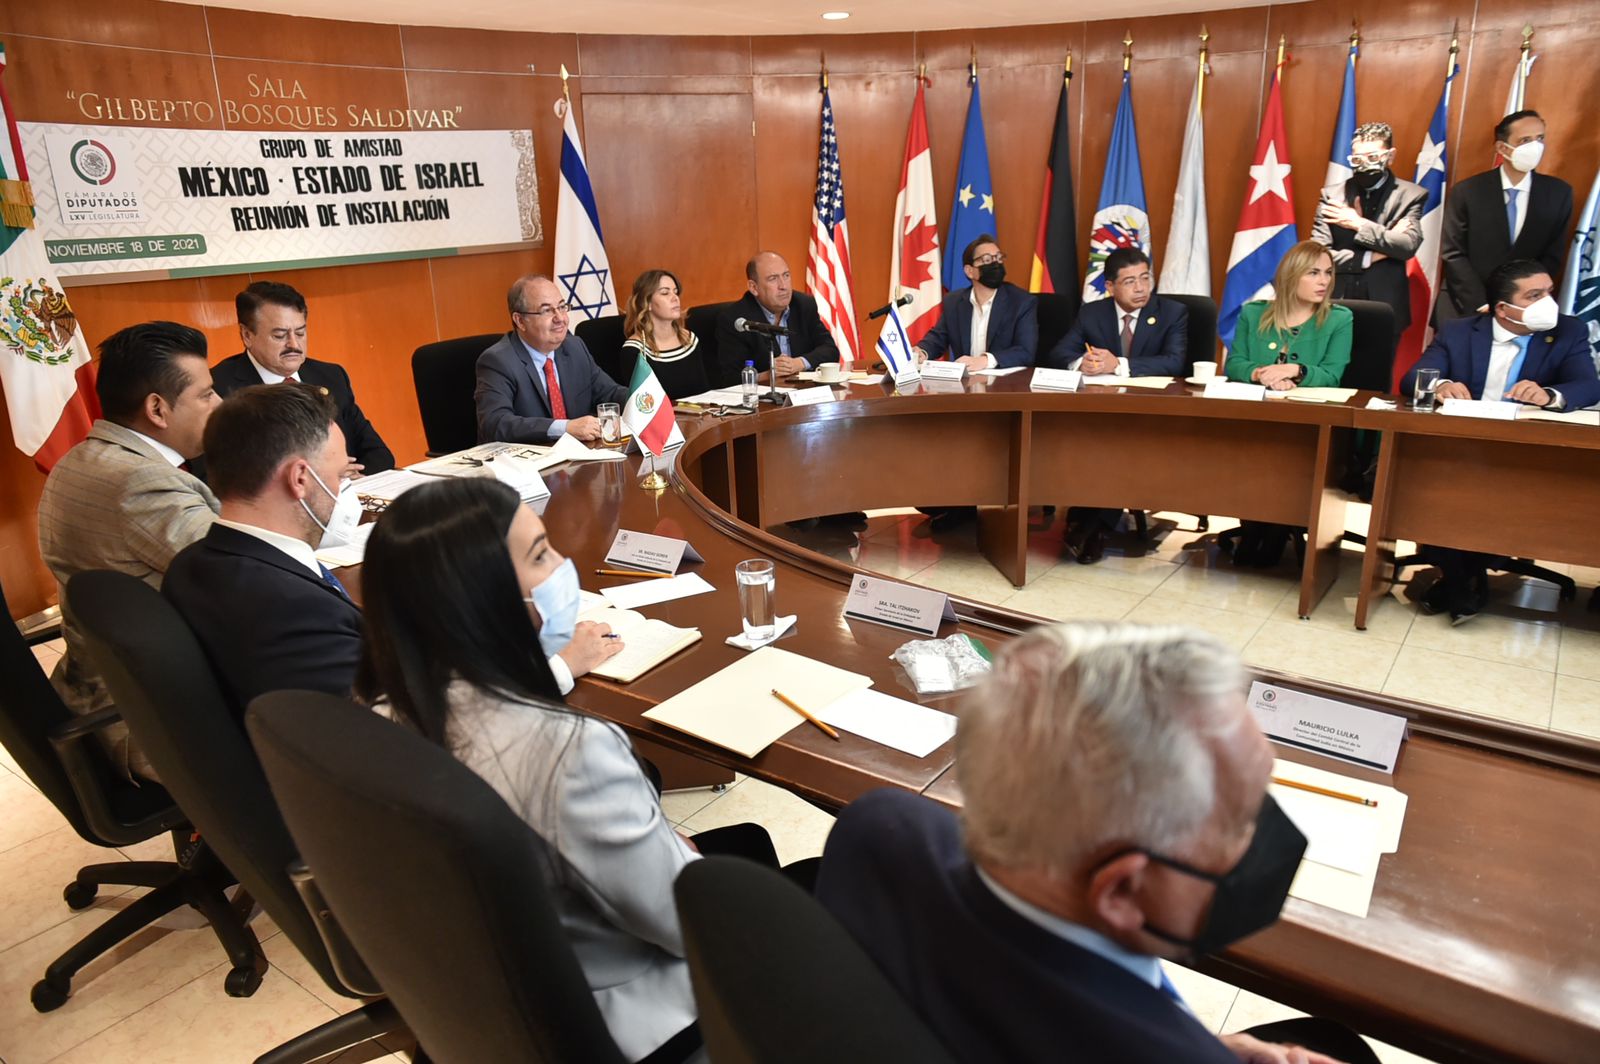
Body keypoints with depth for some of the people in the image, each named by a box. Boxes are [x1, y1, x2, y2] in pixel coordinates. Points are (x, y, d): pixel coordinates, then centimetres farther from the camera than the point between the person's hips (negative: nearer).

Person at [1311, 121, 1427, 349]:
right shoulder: (1332, 195, 4)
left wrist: (1359, 224, -17)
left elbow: (1408, 245, -13)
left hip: (1385, 309, -1)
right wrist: (1368, 258, -12)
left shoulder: (1411, 195, 2)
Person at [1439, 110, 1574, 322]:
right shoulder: (1466, 191, -5)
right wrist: (1481, 306, -15)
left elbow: (1553, 257, 2)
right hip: (1466, 308, -1)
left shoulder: (1559, 193, 1)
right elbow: (1453, 254, -7)